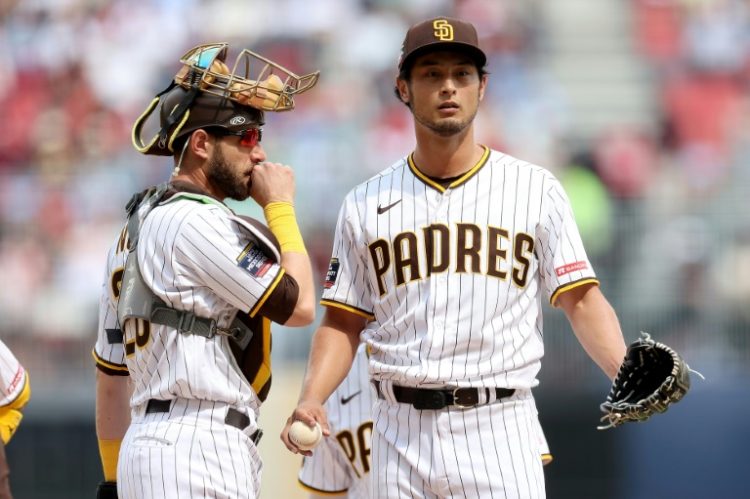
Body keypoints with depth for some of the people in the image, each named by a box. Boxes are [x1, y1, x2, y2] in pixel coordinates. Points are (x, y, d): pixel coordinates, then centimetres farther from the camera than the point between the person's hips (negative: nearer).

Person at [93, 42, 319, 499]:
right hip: (196, 451, -10)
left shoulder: (138, 226, 18)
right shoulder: (198, 223, -10)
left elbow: (111, 371, 21)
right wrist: (280, 206, 1)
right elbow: (299, 307, -9)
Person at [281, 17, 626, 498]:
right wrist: (310, 400, -7)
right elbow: (344, 323, 11)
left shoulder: (535, 188, 4)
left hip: (500, 427, -2)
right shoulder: (366, 204, 10)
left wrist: (626, 376, -18)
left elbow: (582, 299, 0)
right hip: (402, 435, 2)